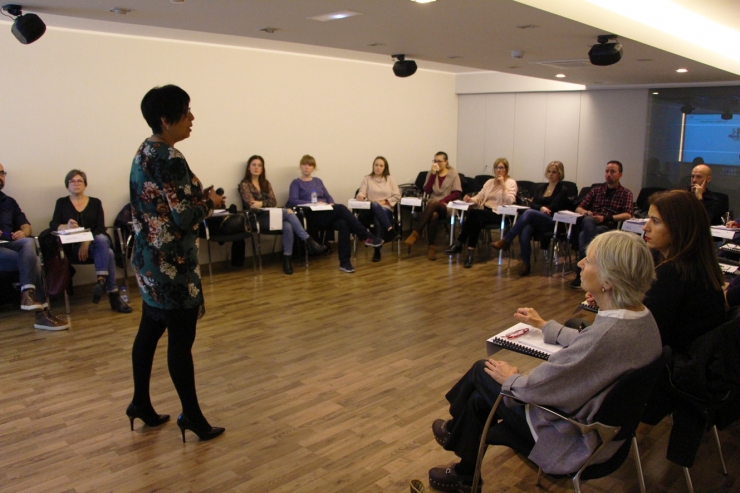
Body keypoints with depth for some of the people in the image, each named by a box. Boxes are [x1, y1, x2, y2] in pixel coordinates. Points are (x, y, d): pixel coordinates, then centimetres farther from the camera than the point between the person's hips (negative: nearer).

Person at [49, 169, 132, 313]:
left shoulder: (95, 202, 13)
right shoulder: (62, 203, 13)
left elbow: (101, 228, 1)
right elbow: (53, 225, -2)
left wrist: (87, 242, -17)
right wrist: (66, 226, -27)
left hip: (95, 244, 2)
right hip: (73, 247, -2)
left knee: (102, 239, -38)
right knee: (108, 253, -33)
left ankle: (101, 280, -37)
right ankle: (113, 296, -35)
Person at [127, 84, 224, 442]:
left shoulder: (144, 152, 10)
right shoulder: (170, 159, -21)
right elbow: (185, 218, -23)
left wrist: (199, 195, 10)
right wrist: (210, 201, -6)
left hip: (149, 258, 10)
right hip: (171, 263, -10)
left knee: (149, 331, 18)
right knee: (180, 339, 1)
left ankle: (140, 402, 32)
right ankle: (191, 415, 14)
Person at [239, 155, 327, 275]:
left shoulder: (266, 183, 18)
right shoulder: (244, 185, 2)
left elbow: (274, 202, 2)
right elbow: (251, 204, -12)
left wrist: (261, 203, -15)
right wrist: (266, 203, -21)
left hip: (271, 216, 6)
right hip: (257, 219, -5)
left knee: (287, 226, -31)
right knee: (288, 213, -31)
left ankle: (287, 259, -31)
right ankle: (309, 241, -30)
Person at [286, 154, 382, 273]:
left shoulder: (318, 181, 25)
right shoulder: (296, 183, 8)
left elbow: (328, 196, 17)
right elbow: (292, 201, -8)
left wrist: (331, 203, -7)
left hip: (326, 214, 5)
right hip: (312, 216, -5)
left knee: (343, 224, -30)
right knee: (341, 208, -29)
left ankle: (344, 262, -32)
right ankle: (366, 237, -27)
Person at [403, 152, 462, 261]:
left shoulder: (453, 173, 4)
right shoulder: (431, 173, 13)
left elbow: (456, 194, -2)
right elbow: (427, 191, 0)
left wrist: (441, 201, -14)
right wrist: (433, 174, -6)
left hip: (446, 206, -2)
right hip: (432, 206, 2)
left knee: (433, 205, -38)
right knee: (433, 215, -37)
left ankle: (416, 233, -38)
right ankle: (431, 247, -34)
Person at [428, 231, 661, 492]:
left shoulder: (608, 334, -35)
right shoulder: (642, 317, -6)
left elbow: (539, 387, -25)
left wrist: (511, 379, -4)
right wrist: (545, 325, 23)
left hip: (574, 439, -8)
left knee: (483, 372, 7)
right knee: (479, 399, 14)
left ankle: (458, 446, 35)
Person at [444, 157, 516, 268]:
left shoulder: (511, 183, 2)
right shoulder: (490, 182, 20)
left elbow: (509, 202, -12)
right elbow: (479, 197, 13)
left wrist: (503, 185, -14)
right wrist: (471, 199, -8)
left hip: (499, 214, -5)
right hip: (484, 211, 5)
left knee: (473, 212, -32)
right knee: (476, 220, -34)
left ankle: (459, 245, -27)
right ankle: (470, 253, -33)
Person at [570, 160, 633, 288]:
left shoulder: (626, 194, 14)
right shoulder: (596, 190, 24)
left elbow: (627, 215, -3)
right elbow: (578, 208, 19)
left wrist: (606, 218, -17)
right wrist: (585, 212, -6)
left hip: (609, 228, -3)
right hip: (591, 224, 3)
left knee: (583, 235, -36)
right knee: (588, 220, -37)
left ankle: (581, 273, -34)